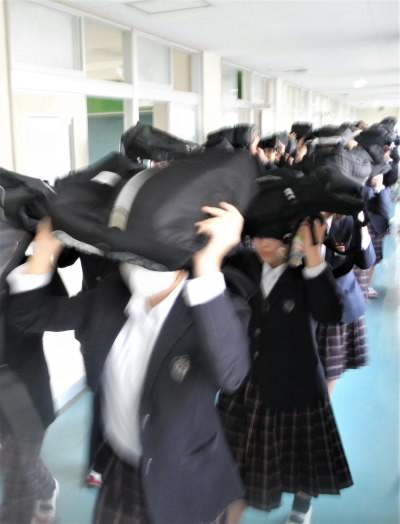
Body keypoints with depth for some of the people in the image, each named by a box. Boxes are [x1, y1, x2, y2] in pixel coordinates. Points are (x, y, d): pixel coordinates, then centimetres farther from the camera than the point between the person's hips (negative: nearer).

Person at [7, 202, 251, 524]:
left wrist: (209, 266, -52)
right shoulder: (111, 295, -9)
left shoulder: (215, 310, -25)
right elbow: (31, 317, -2)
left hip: (188, 486, -4)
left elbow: (230, 375, -47)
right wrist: (45, 250, -17)